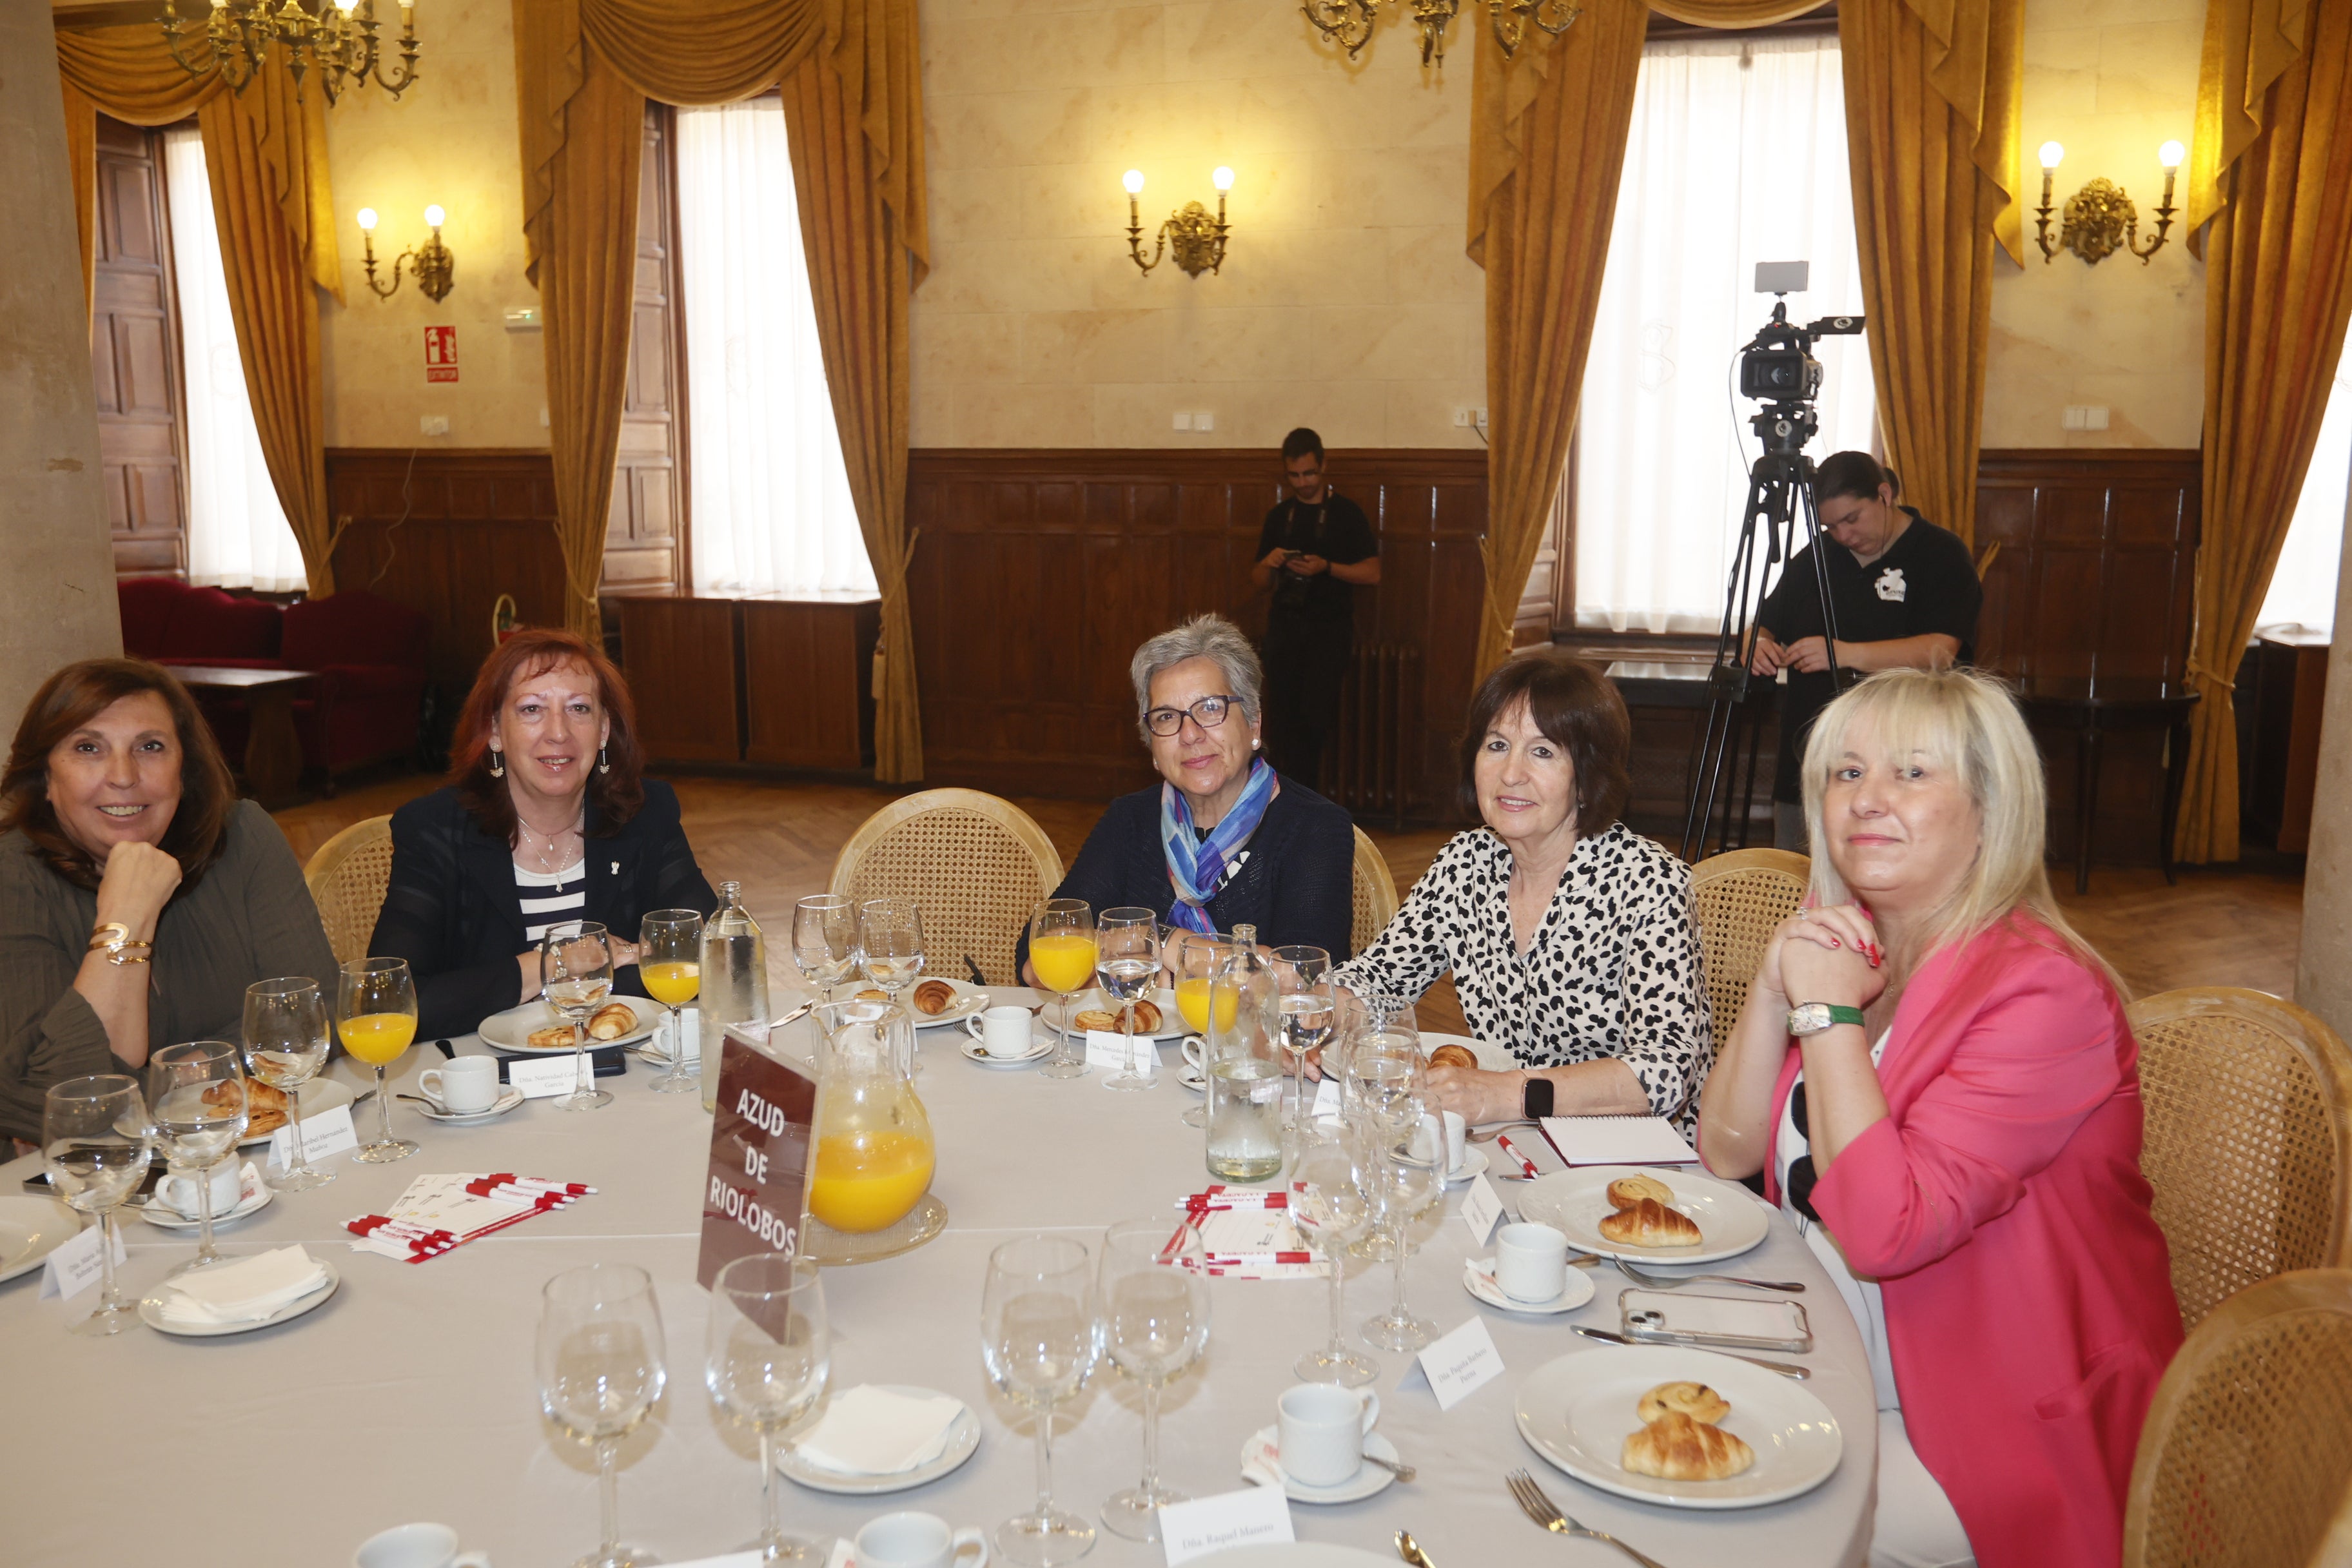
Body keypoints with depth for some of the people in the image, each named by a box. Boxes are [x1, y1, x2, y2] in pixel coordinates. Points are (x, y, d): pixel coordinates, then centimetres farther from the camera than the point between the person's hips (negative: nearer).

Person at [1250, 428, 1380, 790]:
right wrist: (1269, 563, -7)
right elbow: (1258, 582, 15)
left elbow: (1372, 572, -3)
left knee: (1314, 713, -16)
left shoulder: (1347, 513, 1)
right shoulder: (1278, 516, 12)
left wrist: (1326, 567, -17)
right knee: (1282, 717, 1)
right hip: (1285, 625, 4)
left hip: (1330, 627, -4)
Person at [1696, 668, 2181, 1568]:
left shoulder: (2044, 992, -21)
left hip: (1998, 1443, -7)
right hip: (1836, 1376, 7)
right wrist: (1774, 990, -13)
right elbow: (1727, 1154, 0)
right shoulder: (1844, 943, 3)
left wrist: (1829, 1012, -23)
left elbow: (1885, 1231, -30)